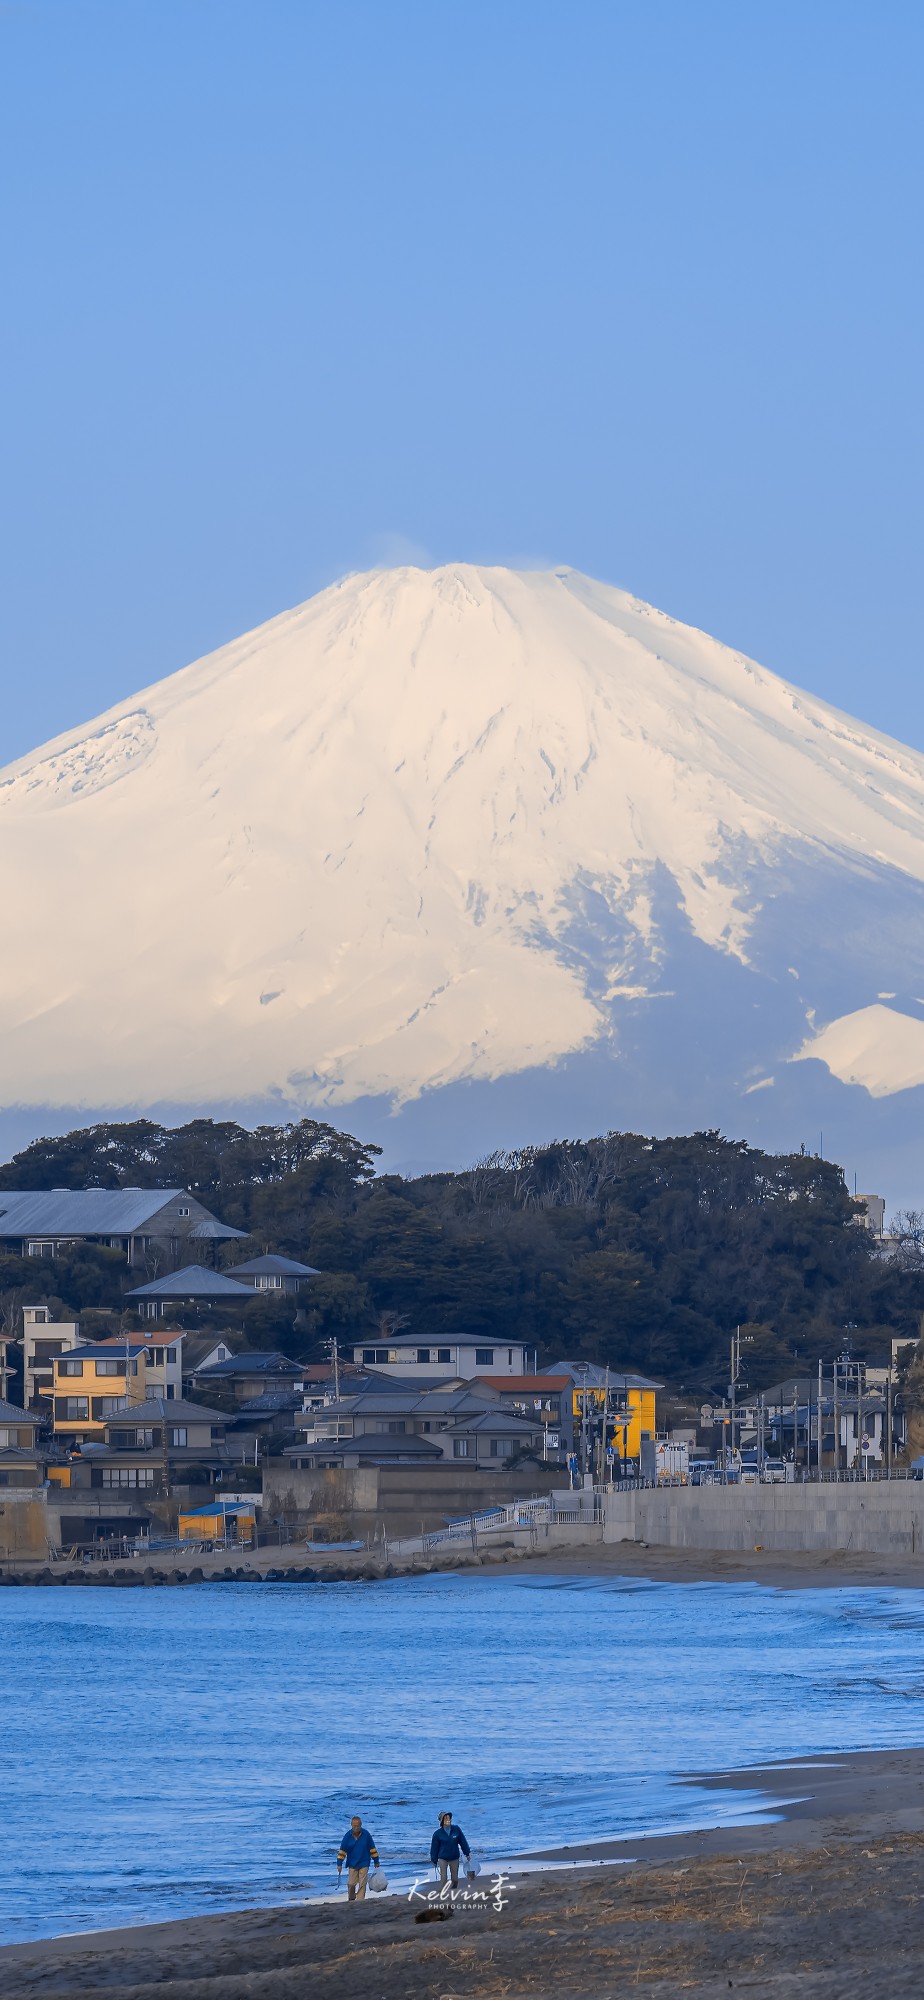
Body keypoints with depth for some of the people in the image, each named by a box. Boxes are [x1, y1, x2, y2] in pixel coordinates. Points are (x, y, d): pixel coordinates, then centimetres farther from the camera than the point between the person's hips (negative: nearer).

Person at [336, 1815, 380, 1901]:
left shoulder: (366, 1834, -6)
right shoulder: (347, 1836, -5)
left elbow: (372, 1848, 3)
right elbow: (342, 1850, 0)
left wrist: (376, 1861, 8)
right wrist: (339, 1864, -3)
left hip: (364, 1863, -1)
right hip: (352, 1864, 1)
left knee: (362, 1884, -6)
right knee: (351, 1884, -1)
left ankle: (360, 1900, -3)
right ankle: (351, 1900, 19)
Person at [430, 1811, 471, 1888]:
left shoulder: (456, 1830, -6)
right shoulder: (438, 1833, -10)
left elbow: (463, 1842, 4)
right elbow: (434, 1848, -2)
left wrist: (467, 1853, 8)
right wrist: (434, 1861, 3)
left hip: (454, 1858, 2)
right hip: (443, 1859, -2)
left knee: (455, 1879, 9)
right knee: (443, 1878, -10)